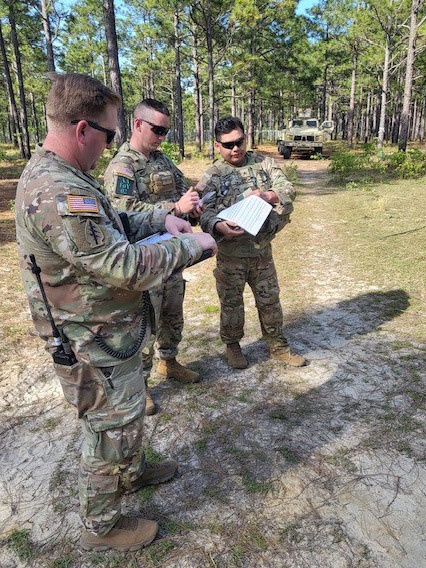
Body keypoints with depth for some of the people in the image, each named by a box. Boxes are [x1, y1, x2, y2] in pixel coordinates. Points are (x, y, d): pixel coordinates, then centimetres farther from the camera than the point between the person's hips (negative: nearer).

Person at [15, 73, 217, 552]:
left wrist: (159, 218, 3)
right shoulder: (59, 195, -30)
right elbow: (127, 269, -32)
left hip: (108, 333, 10)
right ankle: (101, 527, 36)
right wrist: (190, 245, -18)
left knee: (127, 414, 29)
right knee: (110, 429, 11)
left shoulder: (52, 174, 5)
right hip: (93, 347, -10)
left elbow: (110, 228, 16)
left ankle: (132, 472, 54)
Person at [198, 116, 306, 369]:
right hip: (230, 254, -2)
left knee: (270, 299, 14)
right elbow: (205, 213, -9)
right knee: (231, 303, 11)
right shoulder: (212, 176, -2)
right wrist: (219, 226, -31)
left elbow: (288, 189, -5)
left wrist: (267, 195, -26)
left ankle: (278, 346, 32)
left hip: (262, 251, 2)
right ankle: (233, 346, 33)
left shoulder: (264, 163, 4)